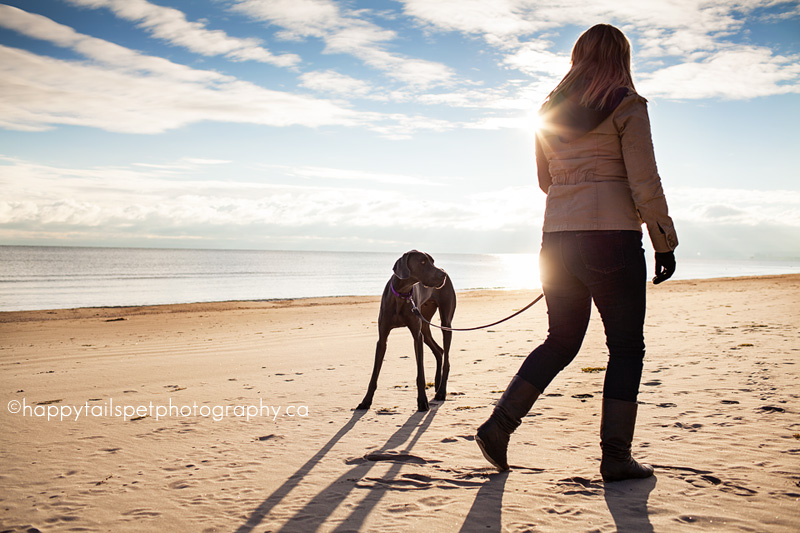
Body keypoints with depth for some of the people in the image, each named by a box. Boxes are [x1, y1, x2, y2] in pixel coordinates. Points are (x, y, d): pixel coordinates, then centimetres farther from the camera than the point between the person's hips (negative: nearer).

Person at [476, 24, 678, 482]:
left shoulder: (549, 111, 13)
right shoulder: (627, 105, -4)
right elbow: (645, 182, -8)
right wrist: (664, 243, -2)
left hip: (558, 237, 6)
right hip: (613, 236, -5)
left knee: (561, 341, 16)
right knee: (626, 345, 7)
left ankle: (499, 425, 9)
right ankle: (617, 456, 9)